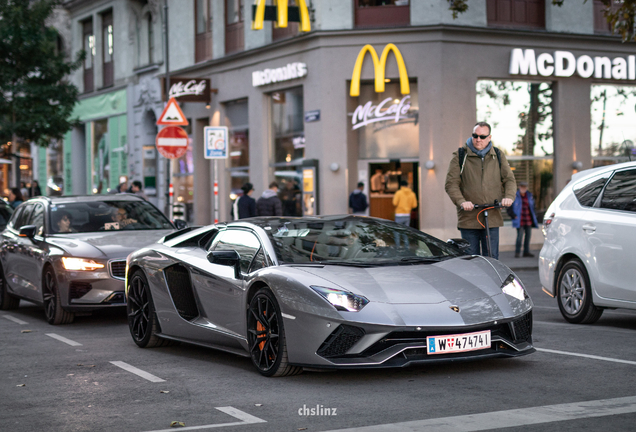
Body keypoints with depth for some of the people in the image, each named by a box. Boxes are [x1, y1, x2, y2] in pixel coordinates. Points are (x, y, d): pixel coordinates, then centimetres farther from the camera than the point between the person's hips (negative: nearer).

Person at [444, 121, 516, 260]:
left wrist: (509, 196, -9)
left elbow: (509, 179, 12)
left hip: (492, 217, 2)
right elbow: (451, 183, -2)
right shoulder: (460, 156, 4)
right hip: (468, 218, -2)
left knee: (492, 258, 1)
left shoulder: (498, 156, 12)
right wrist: (461, 201, -20)